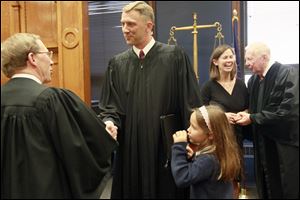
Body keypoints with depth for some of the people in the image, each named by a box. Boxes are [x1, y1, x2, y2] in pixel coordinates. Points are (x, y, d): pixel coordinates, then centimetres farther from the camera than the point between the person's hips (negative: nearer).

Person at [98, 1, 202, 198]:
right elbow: (110, 107, 5)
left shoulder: (175, 56, -5)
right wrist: (110, 122, -15)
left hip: (167, 149, -2)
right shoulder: (117, 63, 5)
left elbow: (191, 105, -5)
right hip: (130, 151, 3)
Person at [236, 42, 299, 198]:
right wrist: (245, 114, -2)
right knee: (267, 189, 15)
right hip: (263, 143, 6)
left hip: (286, 143, -6)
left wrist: (252, 118, -17)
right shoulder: (253, 80, 8)